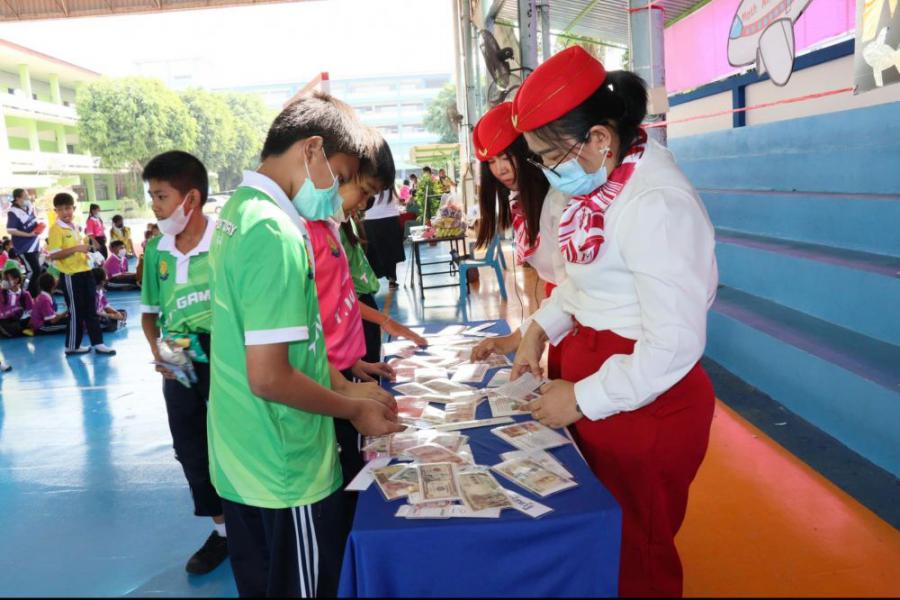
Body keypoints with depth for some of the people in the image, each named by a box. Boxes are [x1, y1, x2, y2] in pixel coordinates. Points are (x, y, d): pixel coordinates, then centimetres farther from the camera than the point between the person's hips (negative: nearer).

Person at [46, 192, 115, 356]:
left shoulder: (75, 227, 14)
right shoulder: (56, 229, -12)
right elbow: (53, 255, -21)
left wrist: (86, 247, 8)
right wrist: (76, 248, -28)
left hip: (85, 272, 8)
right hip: (70, 275, -8)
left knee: (91, 309, 9)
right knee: (76, 311, 1)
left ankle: (98, 343, 14)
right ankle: (72, 346, 13)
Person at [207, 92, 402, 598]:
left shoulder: (238, 212, 6)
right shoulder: (275, 233, -24)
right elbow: (269, 377, -26)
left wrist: (343, 387, 12)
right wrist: (353, 410, -11)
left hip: (242, 461, 9)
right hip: (287, 471, -9)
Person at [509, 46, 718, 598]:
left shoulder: (656, 204, -27)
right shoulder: (605, 180, 1)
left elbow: (676, 345, -26)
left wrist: (582, 399, -18)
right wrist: (541, 329, 4)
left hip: (645, 406, -8)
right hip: (596, 385, 9)